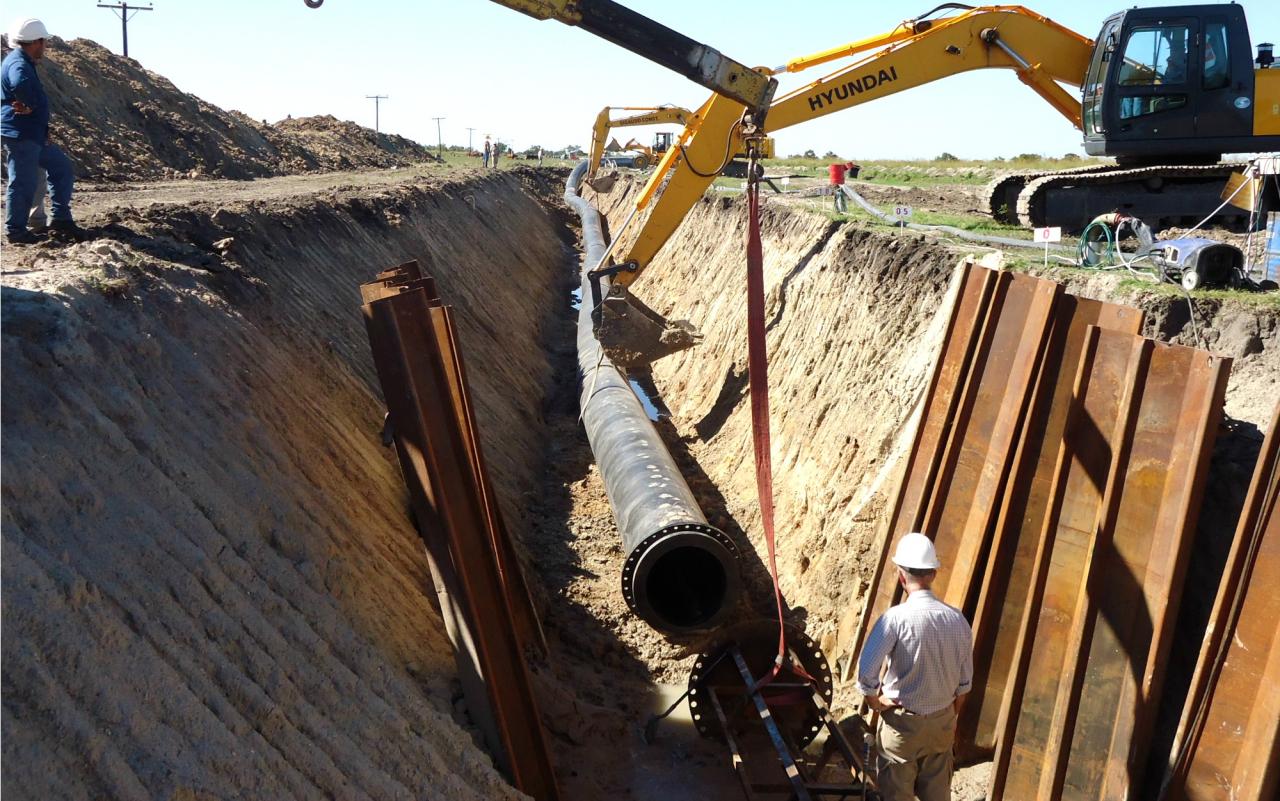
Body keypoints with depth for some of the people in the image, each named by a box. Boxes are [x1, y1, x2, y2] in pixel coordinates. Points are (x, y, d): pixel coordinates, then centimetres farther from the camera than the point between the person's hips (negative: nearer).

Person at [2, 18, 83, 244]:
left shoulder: (22, 62, 17)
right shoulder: (18, 63, -16)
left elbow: (37, 95, 17)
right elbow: (21, 84, -40)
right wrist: (30, 106, -23)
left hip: (33, 134, 11)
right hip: (20, 134, -11)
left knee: (61, 166, 15)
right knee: (23, 183, -3)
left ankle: (60, 220, 16)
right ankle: (15, 231, 7)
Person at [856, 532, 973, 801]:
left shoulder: (896, 618, -21)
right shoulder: (957, 620, -5)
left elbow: (866, 672, -27)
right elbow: (964, 682, 4)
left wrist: (875, 702, -8)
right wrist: (950, 718, 18)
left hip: (903, 723, -5)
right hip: (942, 722, 5)